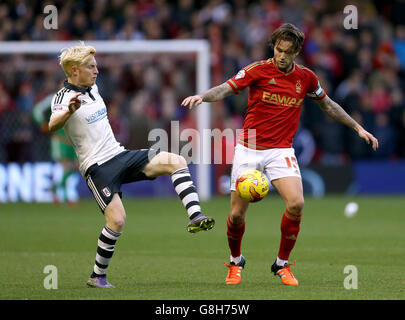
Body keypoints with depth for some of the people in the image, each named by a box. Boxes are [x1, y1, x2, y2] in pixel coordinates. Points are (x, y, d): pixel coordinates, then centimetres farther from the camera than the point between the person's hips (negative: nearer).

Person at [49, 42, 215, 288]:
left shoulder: (93, 88, 13)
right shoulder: (64, 97, -12)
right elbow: (53, 125, -35)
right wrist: (69, 111, -54)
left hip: (120, 155, 8)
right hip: (97, 166, -8)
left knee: (177, 162, -10)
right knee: (117, 220, -21)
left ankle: (195, 217, -21)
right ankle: (98, 276, -4)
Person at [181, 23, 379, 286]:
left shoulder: (306, 77, 4)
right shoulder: (258, 70, -5)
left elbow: (328, 105, 20)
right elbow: (226, 89, -12)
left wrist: (357, 127, 22)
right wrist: (202, 96, -32)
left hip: (281, 151, 1)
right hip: (249, 150, -1)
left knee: (296, 203, -21)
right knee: (237, 213, -4)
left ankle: (282, 264, -2)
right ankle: (236, 262, 26)